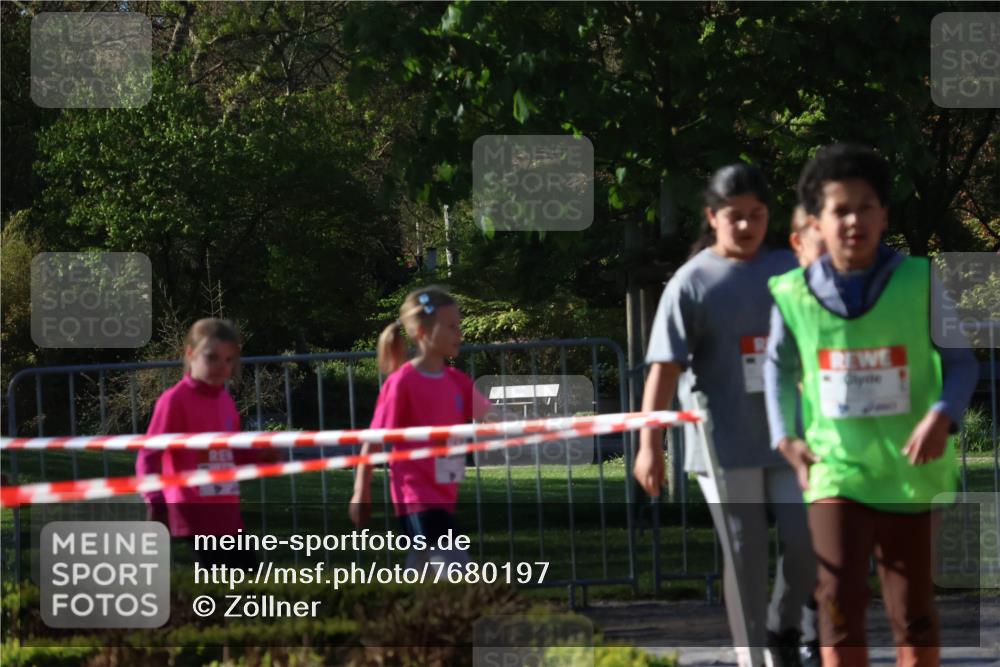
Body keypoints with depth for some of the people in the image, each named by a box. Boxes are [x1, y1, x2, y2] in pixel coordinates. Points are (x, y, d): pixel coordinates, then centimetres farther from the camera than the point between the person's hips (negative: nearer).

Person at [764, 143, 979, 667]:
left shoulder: (920, 283, -6)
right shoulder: (794, 294, -2)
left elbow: (961, 360, 1)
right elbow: (779, 367, 15)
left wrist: (943, 416, -17)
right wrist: (785, 437, 4)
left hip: (908, 468, 0)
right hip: (836, 468, 0)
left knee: (913, 612, 9)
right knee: (839, 601, -10)